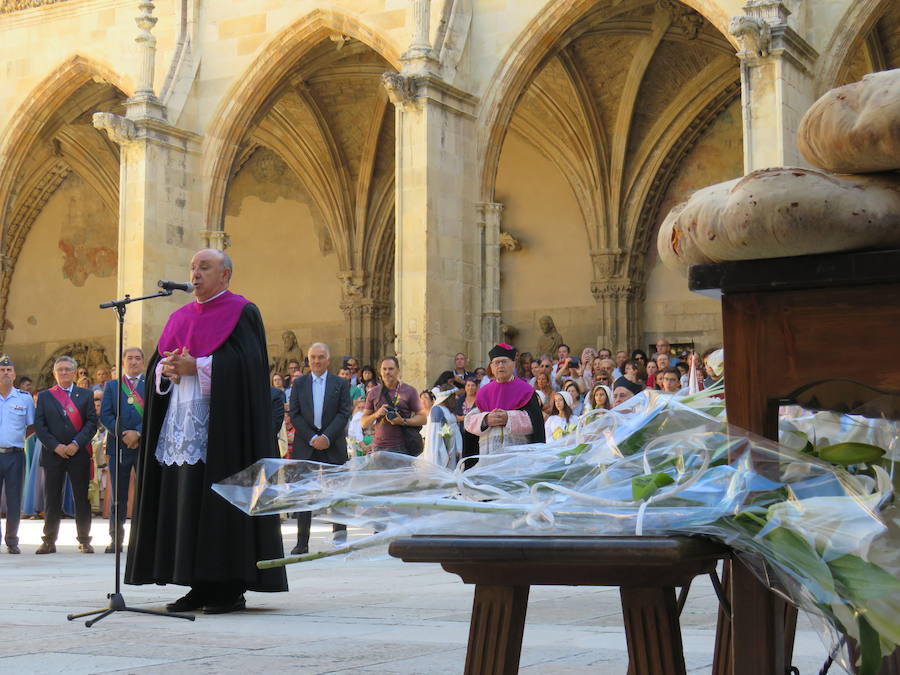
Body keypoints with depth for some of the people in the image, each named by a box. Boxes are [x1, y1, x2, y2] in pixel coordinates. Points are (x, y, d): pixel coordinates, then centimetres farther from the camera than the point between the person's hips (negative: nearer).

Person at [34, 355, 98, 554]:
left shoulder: (85, 395, 10)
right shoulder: (44, 396, 11)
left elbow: (92, 422, 2)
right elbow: (39, 426, 3)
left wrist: (76, 444, -11)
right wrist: (55, 446, -10)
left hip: (79, 453, 0)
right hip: (53, 454, 0)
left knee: (82, 498, 1)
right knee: (52, 500, 2)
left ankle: (84, 541, 7)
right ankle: (49, 541, 8)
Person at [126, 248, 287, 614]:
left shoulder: (242, 313, 0)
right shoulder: (180, 317, 20)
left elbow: (245, 363, -13)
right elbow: (157, 363, 18)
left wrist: (196, 367, -15)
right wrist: (166, 369, -4)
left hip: (221, 424, -7)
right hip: (180, 422, 7)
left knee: (220, 501, -9)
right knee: (184, 502, 3)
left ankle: (231, 588, -5)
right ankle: (201, 586, 8)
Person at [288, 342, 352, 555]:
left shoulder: (341, 383, 6)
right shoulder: (299, 384, 10)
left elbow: (344, 414, -1)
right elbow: (294, 415, 4)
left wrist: (327, 437, -13)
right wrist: (312, 438, -9)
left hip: (333, 446, -1)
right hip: (305, 446, 1)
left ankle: (340, 533, 9)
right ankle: (302, 543, 4)